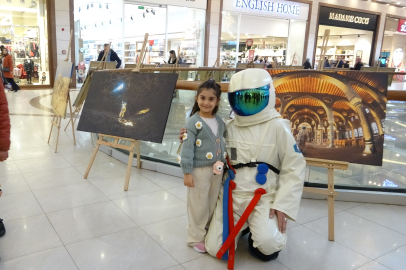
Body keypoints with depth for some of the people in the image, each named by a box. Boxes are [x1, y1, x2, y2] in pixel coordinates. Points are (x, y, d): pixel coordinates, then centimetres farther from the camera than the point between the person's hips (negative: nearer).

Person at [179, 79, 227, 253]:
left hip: (217, 170, 6)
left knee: (212, 204, 17)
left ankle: (209, 233, 35)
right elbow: (187, 148, -16)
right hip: (200, 170, -6)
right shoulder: (193, 122, -14)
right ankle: (196, 238, 22)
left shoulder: (219, 121, 6)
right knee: (199, 206, 5)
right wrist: (187, 172, -17)